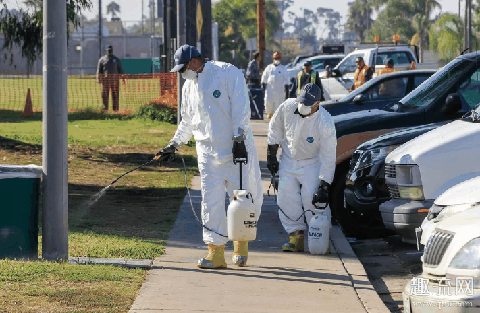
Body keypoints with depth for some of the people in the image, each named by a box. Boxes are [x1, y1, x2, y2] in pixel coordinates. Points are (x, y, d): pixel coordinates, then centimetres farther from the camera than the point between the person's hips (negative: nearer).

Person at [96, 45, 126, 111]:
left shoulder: (116, 59, 17)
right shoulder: (102, 59, 11)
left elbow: (120, 70, 16)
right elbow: (99, 70, 7)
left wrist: (123, 79, 6)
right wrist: (98, 78, -6)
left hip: (115, 78, 1)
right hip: (105, 78, -1)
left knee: (115, 94, -2)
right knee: (105, 94, -4)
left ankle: (115, 108, 1)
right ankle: (105, 108, 0)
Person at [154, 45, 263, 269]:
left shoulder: (228, 73, -7)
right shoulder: (189, 86, 13)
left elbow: (240, 108, -12)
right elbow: (187, 121, 25)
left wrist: (238, 138, -17)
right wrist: (175, 144, 21)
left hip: (237, 147, -4)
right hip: (208, 151, 5)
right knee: (211, 200, -4)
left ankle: (241, 243, 22)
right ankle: (216, 252, -2)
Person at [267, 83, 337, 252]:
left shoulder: (325, 123, -27)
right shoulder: (287, 107, -17)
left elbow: (328, 157, -22)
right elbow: (275, 128, 4)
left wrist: (324, 186, -24)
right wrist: (271, 154, 6)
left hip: (312, 164, -4)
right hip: (288, 161, 4)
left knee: (312, 200, -14)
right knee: (287, 199, -4)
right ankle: (296, 235, 4)